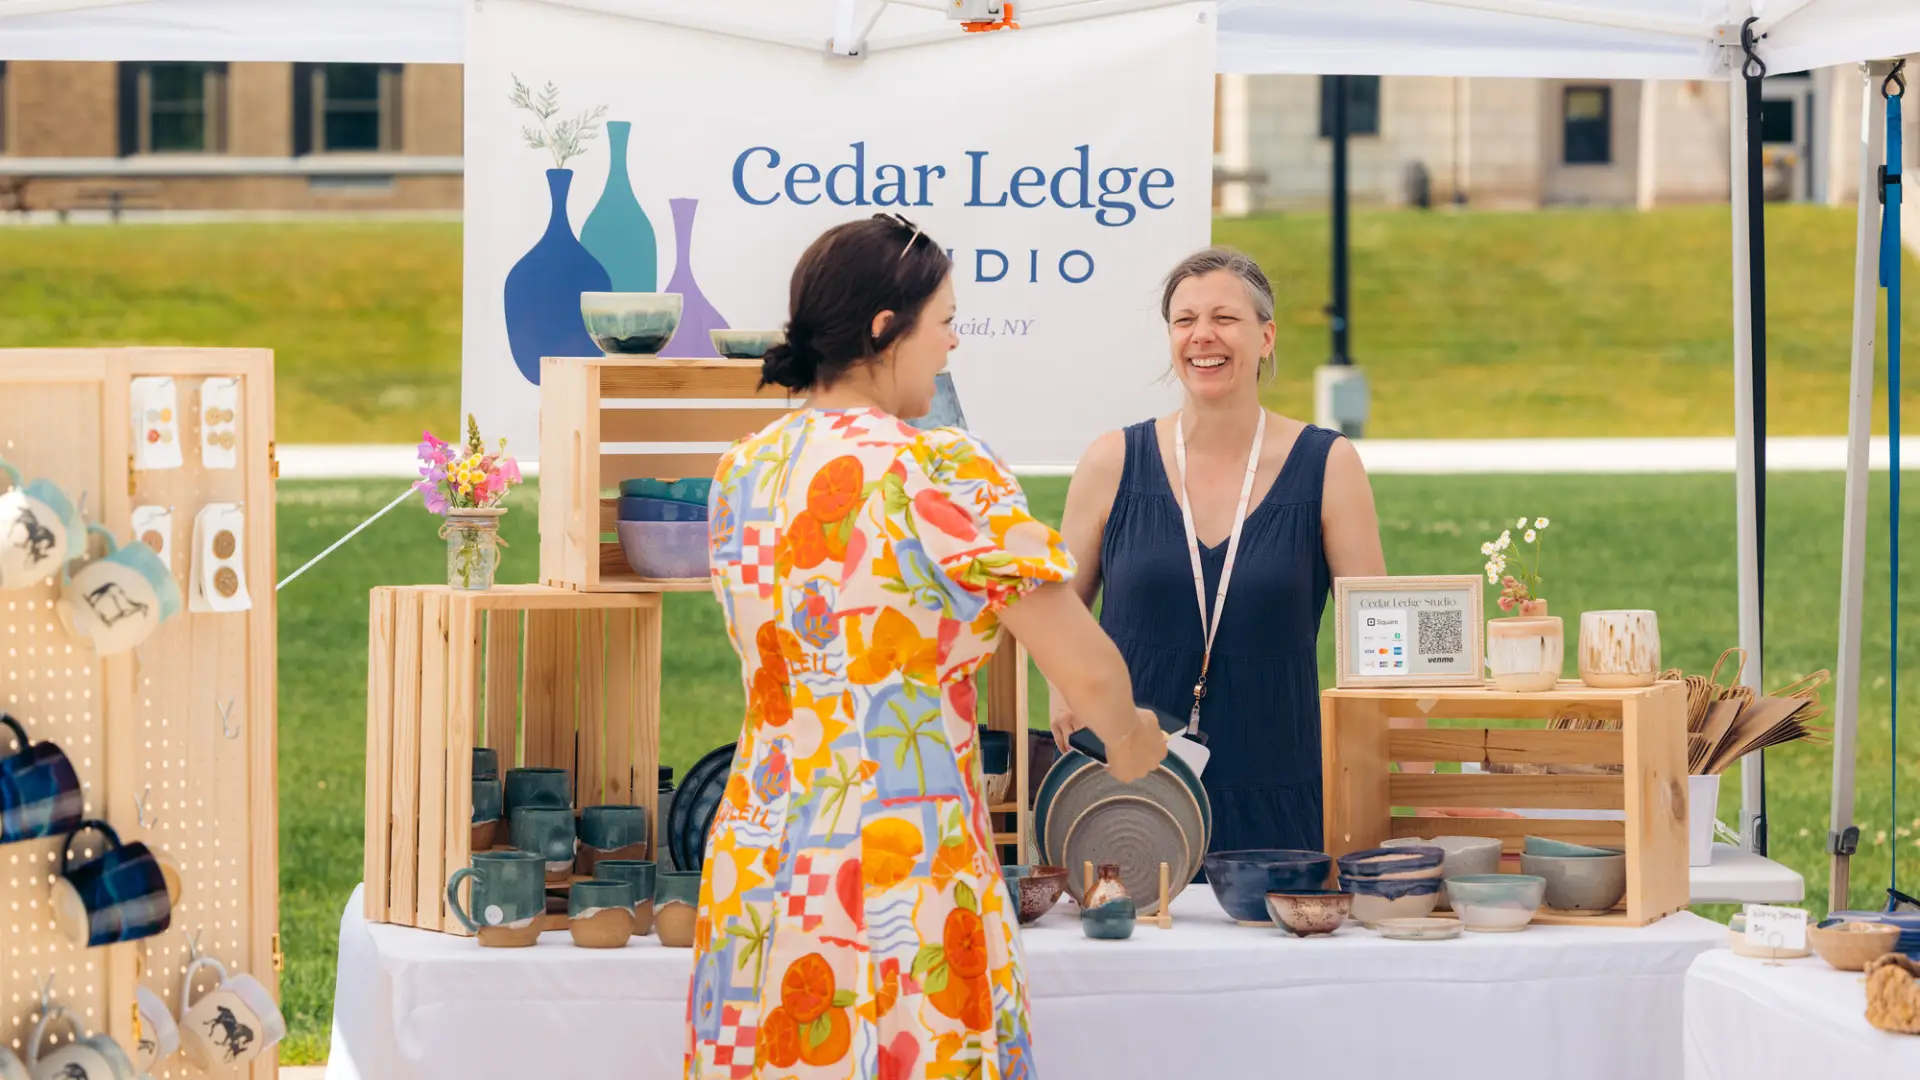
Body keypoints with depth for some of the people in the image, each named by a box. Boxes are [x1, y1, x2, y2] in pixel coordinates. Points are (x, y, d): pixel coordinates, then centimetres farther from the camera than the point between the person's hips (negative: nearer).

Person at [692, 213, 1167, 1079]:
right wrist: (1129, 740, 9)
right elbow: (1088, 673, -13)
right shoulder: (943, 473, -14)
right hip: (898, 888, -7)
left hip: (753, 871, 7)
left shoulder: (740, 473, 7)